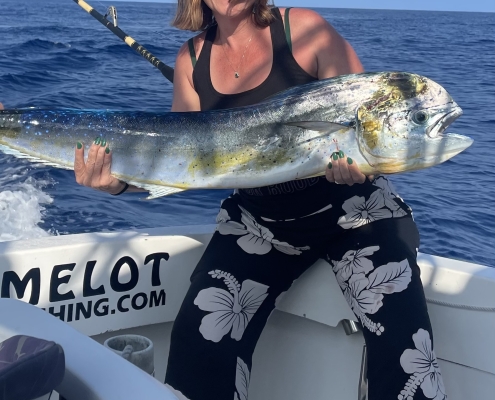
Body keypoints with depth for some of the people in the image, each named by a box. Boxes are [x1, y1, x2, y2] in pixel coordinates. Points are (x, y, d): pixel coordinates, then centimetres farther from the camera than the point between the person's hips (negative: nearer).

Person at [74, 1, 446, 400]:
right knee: (199, 346, -9)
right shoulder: (192, 58, 1)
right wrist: (122, 181, -15)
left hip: (352, 212, -3)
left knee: (404, 352, -15)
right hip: (258, 223, 4)